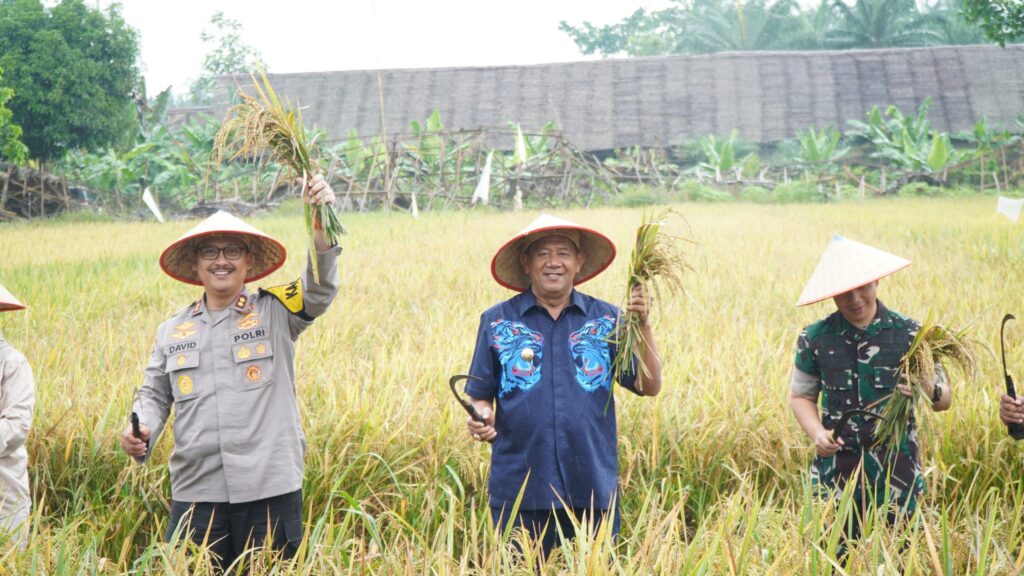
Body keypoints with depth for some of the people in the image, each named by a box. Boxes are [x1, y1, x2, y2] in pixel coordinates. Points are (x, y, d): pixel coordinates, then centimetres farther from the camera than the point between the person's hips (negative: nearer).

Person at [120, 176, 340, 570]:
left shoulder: (275, 313, 3)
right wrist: (141, 430, -3)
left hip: (270, 492, -2)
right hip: (195, 493, 2)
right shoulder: (173, 331, 13)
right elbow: (154, 395, 20)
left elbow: (320, 291, -14)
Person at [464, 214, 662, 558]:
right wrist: (482, 417, -13)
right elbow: (479, 395, 8)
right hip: (519, 490, -1)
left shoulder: (607, 320, 6)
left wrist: (643, 326, -11)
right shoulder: (497, 322, 4)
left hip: (592, 489, 1)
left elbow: (650, 387, 0)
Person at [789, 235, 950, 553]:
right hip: (836, 473, 1)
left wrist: (929, 391, -18)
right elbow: (801, 396, 12)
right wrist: (816, 433, -7)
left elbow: (944, 399, 5)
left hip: (897, 471, 0)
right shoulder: (815, 338, 1)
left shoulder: (909, 334, -1)